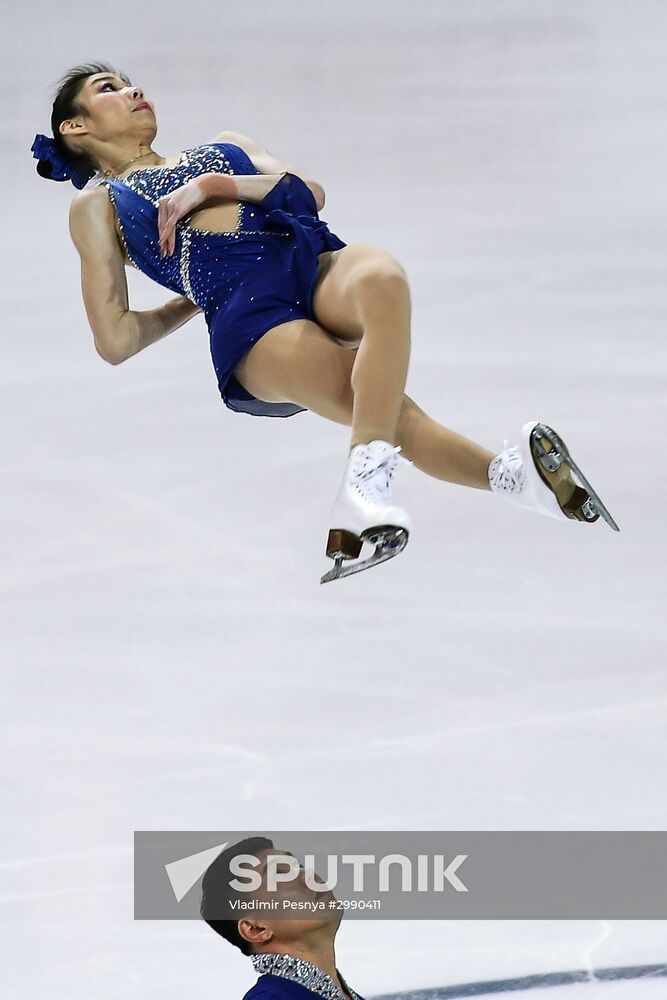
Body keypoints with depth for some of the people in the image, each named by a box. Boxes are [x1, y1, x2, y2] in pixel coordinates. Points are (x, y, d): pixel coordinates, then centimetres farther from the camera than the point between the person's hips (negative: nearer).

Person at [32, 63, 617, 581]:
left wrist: (214, 186, 5)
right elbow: (116, 341, 12)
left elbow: (310, 193, 15)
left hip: (315, 262, 3)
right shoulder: (96, 204, 25)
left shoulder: (226, 148, 36)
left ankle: (364, 488, -47)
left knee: (382, 278, -37)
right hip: (247, 315, -3)